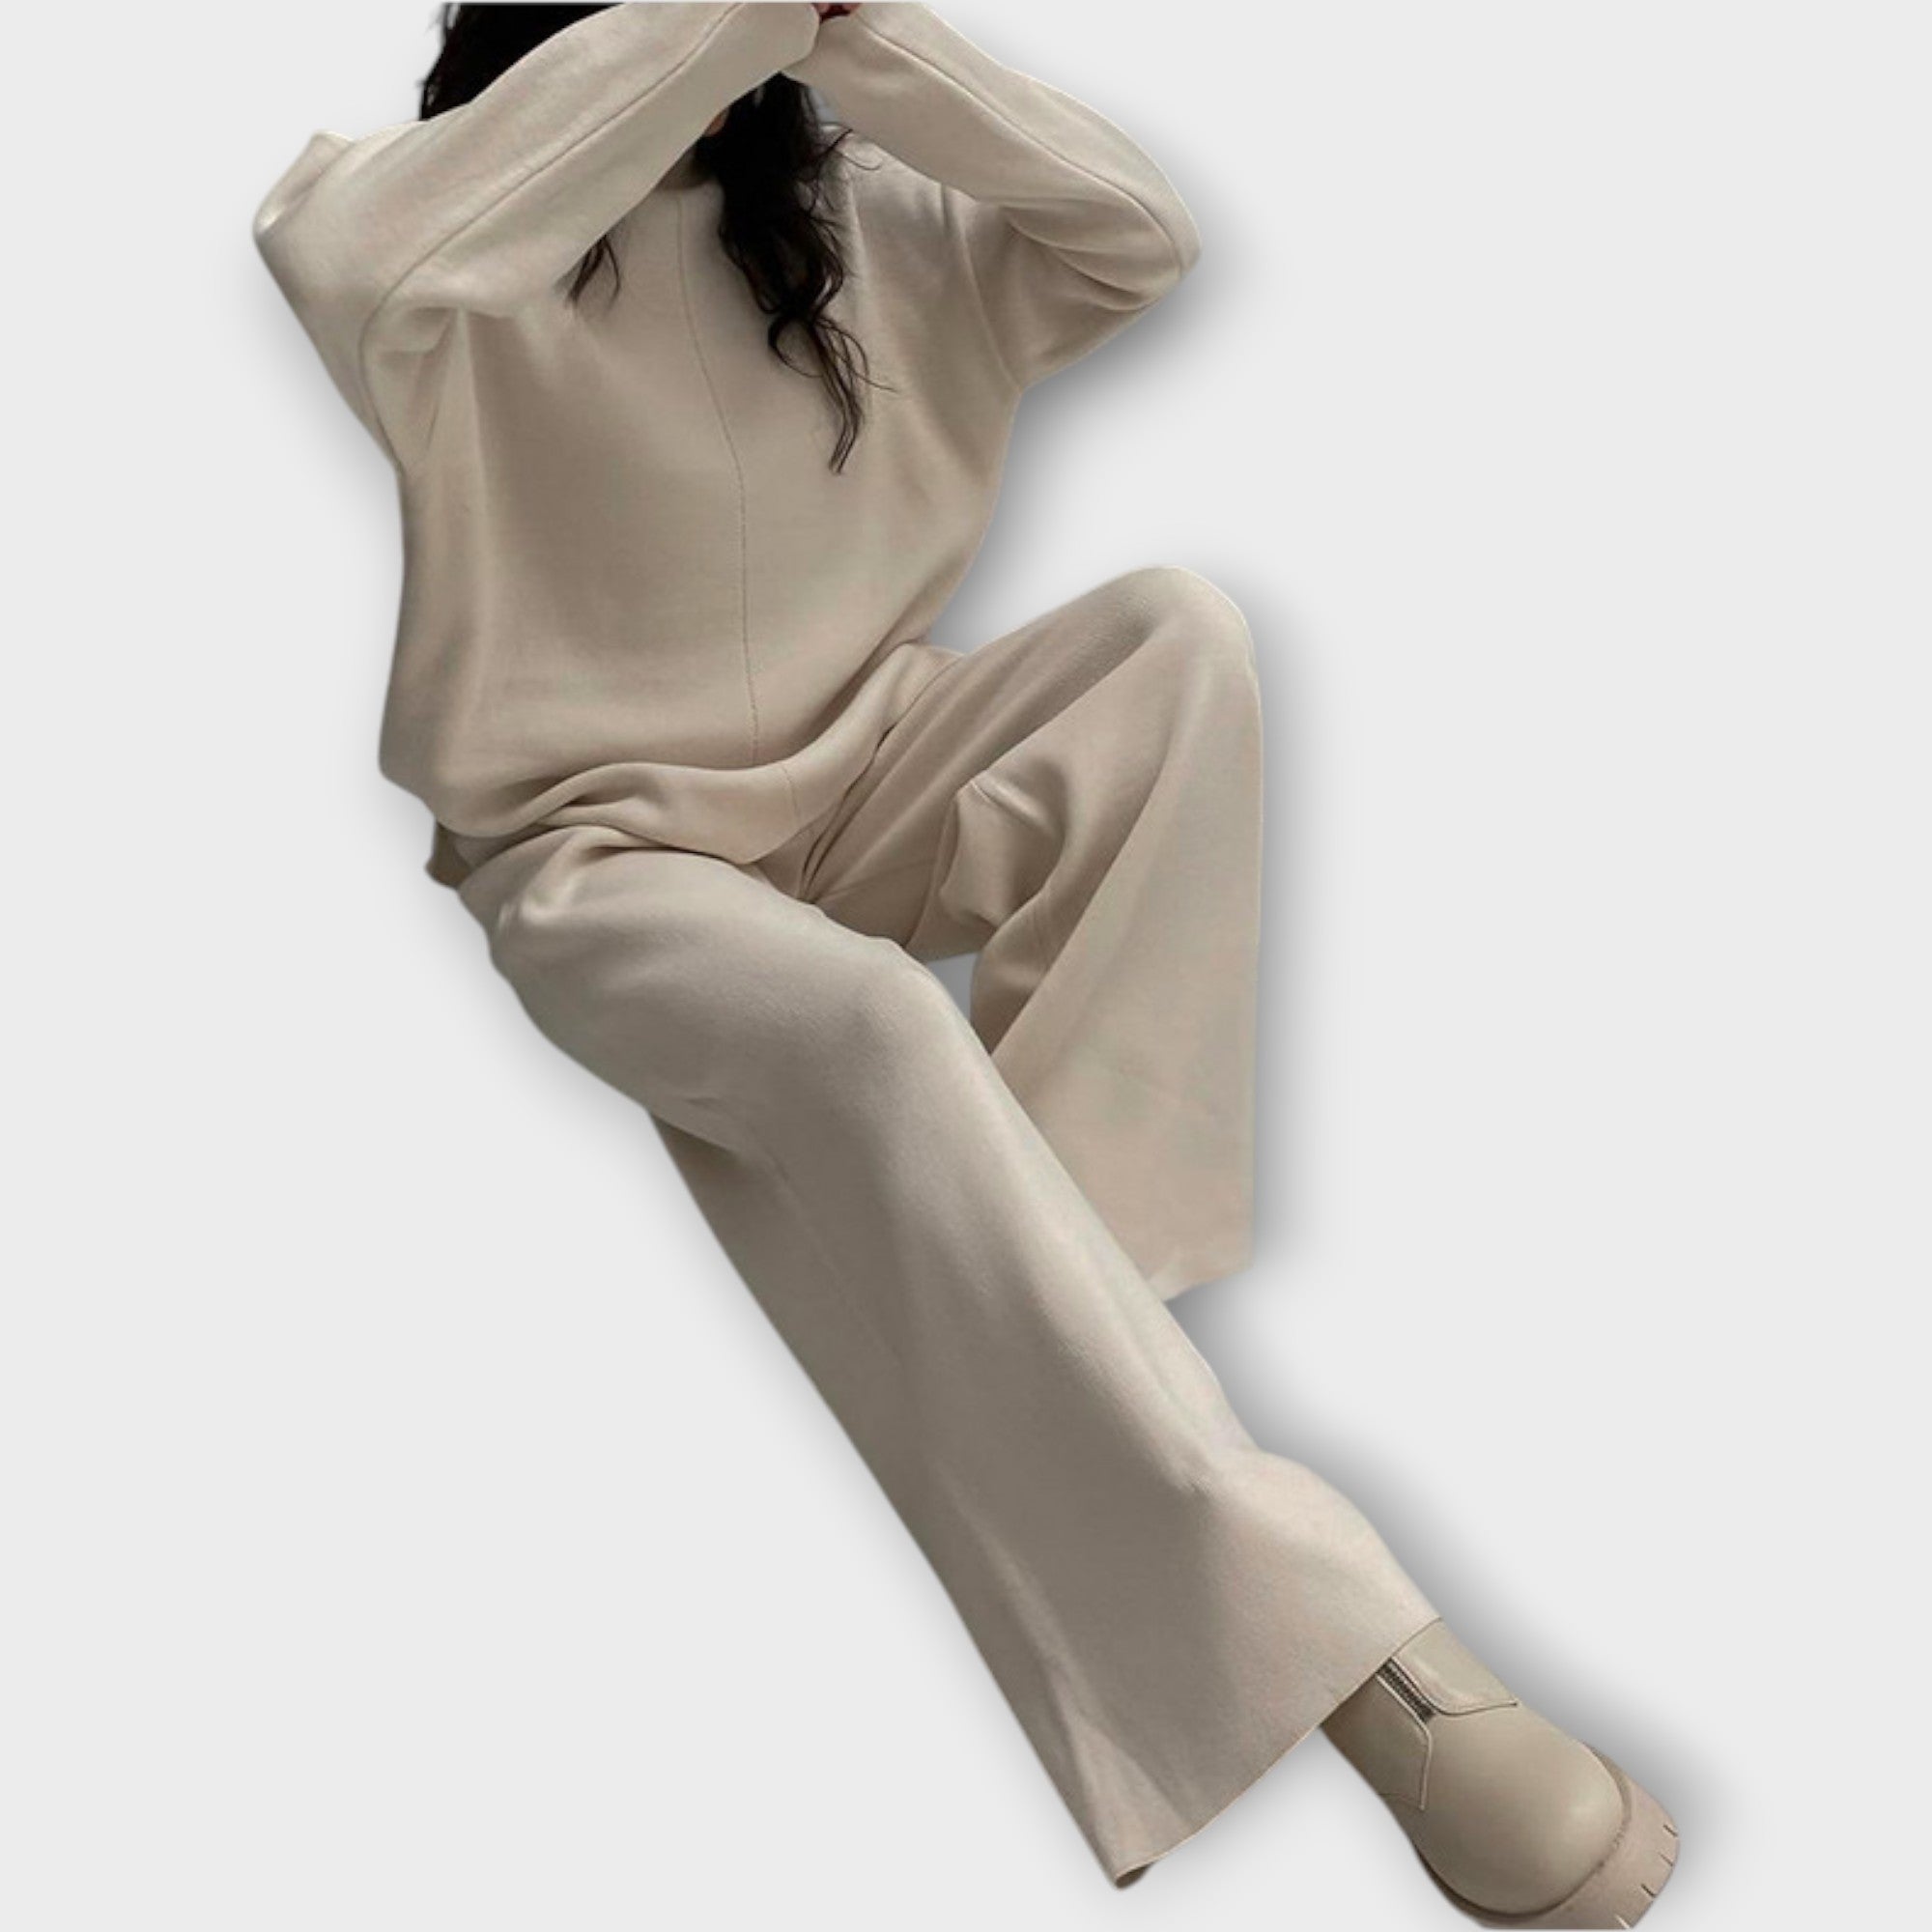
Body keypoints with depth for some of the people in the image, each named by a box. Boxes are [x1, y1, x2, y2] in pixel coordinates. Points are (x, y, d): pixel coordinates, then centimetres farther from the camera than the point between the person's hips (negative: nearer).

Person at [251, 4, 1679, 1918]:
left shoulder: (835, 209, 7)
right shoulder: (412, 197, -8)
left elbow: (1138, 238, -3)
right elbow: (376, 271, -34)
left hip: (858, 782, 6)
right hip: (599, 850, -5)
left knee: (1182, 626, -19)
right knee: (867, 1022, -37)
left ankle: (1053, 1227, -26)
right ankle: (1333, 1646, -37)